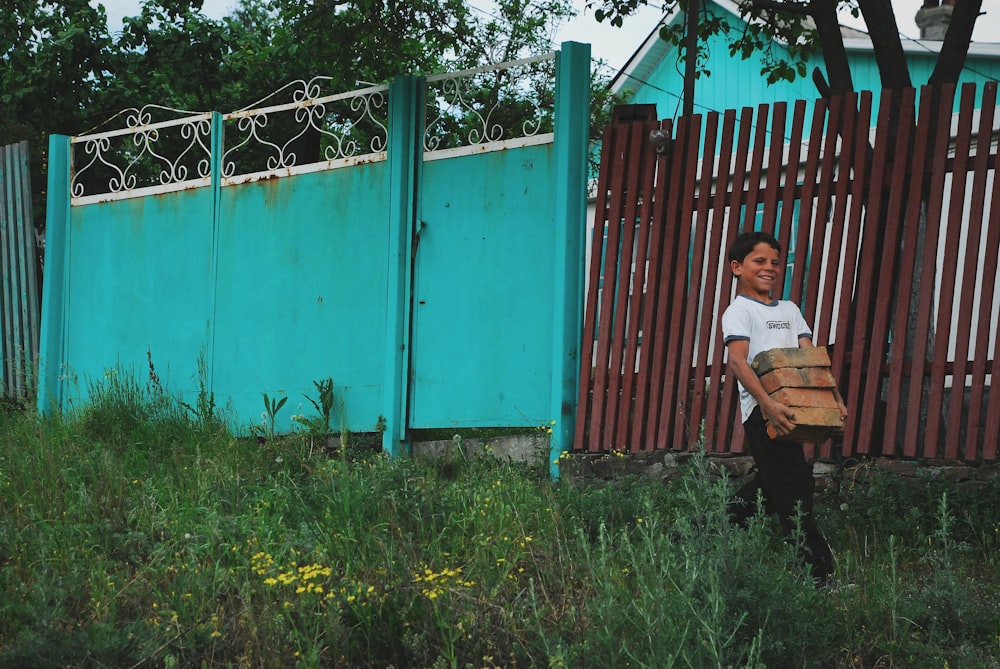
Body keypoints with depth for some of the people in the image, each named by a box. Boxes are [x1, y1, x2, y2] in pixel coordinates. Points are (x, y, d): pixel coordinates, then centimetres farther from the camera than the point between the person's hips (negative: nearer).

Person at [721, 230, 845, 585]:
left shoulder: (789, 310, 20)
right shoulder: (739, 310, -3)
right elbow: (737, 362, -15)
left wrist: (834, 397, 0)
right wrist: (768, 403, -28)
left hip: (788, 409, 8)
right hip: (761, 410, -8)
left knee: (771, 485, 13)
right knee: (793, 490, -9)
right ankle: (818, 572, -8)